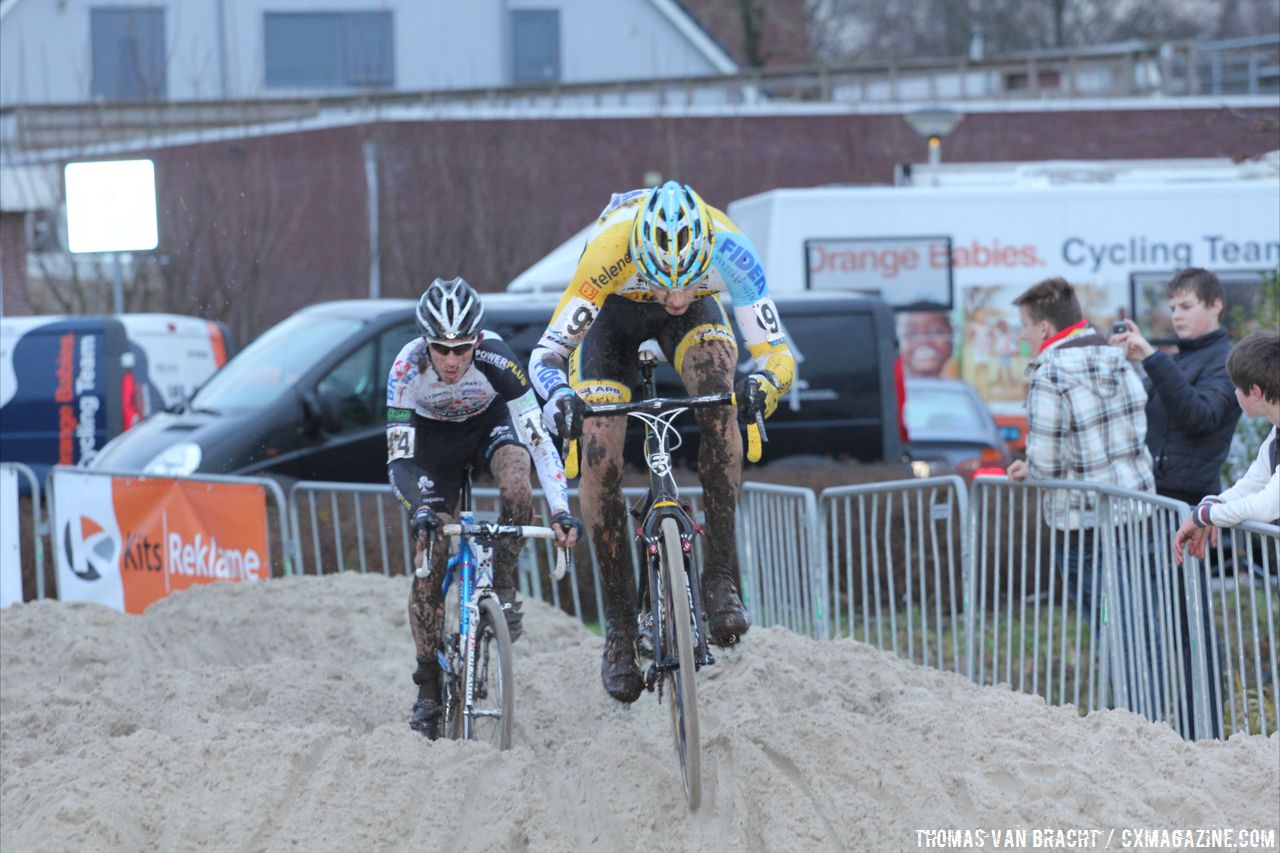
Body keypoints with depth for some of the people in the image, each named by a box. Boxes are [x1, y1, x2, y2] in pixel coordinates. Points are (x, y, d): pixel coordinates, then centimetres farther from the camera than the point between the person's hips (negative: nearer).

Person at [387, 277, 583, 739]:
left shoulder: (496, 359, -36)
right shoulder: (407, 369, -34)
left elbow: (537, 436, -35)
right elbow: (399, 458, -31)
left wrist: (561, 510, -44)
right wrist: (421, 509, -49)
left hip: (490, 421, 0)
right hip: (433, 435, 0)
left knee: (517, 488, -35)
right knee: (429, 560, -8)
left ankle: (502, 587, -8)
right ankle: (428, 689, 3)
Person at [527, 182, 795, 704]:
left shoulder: (729, 250, -37)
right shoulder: (609, 253, -41)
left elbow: (777, 352, -32)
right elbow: (546, 353, -34)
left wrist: (763, 387, -54)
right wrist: (559, 396, -55)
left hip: (699, 317, 1)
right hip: (614, 312, 0)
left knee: (718, 392, -31)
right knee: (599, 455, -16)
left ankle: (721, 576, -24)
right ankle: (619, 625, -2)